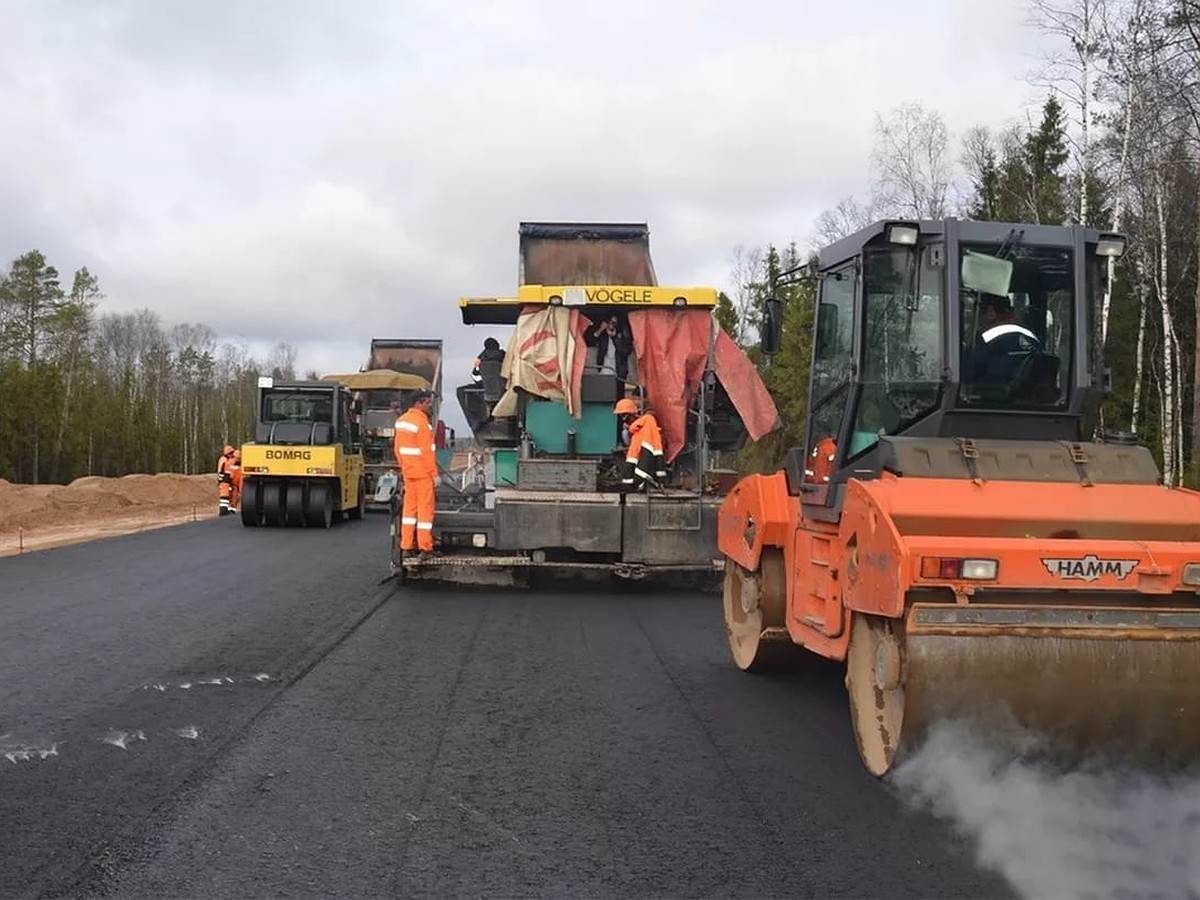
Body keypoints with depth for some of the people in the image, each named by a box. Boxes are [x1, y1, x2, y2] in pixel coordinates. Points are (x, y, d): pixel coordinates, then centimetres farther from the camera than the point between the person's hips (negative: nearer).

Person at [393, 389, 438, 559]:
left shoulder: (401, 421, 11)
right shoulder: (421, 422, -16)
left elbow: (397, 447, 15)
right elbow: (427, 451, -18)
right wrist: (434, 474, -13)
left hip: (408, 472, 8)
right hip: (423, 472, -8)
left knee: (409, 507, 12)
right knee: (425, 508, -3)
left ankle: (407, 546, 15)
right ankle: (425, 548, -3)